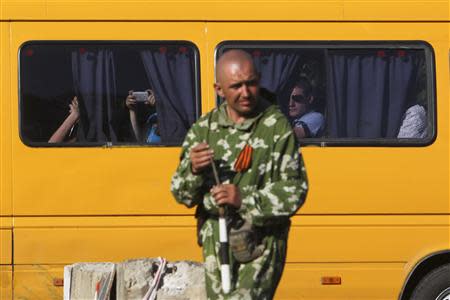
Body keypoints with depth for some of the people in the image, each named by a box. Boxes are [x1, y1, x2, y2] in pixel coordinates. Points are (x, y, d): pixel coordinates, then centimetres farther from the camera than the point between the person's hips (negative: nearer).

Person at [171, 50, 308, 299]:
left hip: (262, 244, -4)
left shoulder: (277, 127, -4)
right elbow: (182, 194, 10)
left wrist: (245, 200, -20)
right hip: (216, 241, 4)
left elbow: (294, 190, -7)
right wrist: (193, 170, -13)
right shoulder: (203, 129, 8)